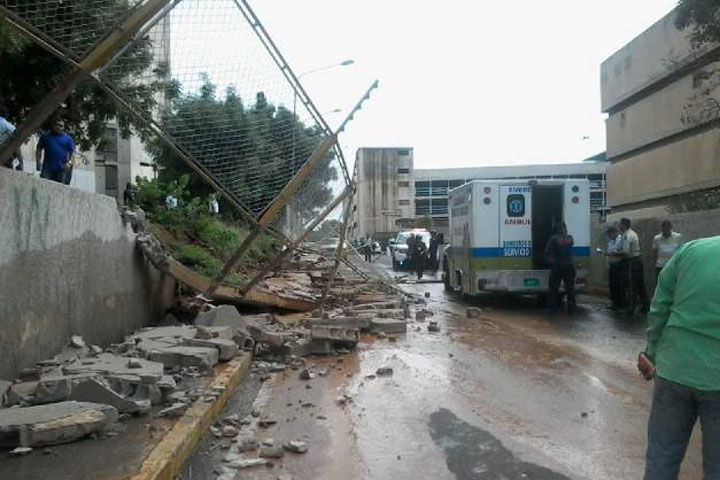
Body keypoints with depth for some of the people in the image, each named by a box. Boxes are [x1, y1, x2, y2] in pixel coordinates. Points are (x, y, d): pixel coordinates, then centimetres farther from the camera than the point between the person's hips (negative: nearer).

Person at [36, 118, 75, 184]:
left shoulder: (68, 138, 10)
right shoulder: (45, 136, 12)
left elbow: (73, 152, 7)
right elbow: (39, 149, 14)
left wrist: (69, 162, -9)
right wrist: (38, 162, 4)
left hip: (61, 169, 0)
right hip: (47, 168, 0)